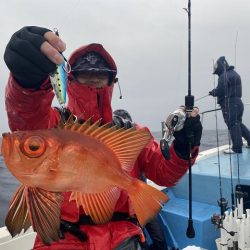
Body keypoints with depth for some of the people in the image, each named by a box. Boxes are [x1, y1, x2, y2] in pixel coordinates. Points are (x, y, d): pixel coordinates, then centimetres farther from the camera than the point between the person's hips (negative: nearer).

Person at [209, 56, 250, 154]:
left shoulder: (224, 76, -14)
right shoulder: (234, 73, 17)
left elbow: (220, 91, -18)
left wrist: (213, 92, 2)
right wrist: (216, 91, 13)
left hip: (229, 104, -9)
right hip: (237, 102, 9)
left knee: (233, 125, -5)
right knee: (238, 124, 20)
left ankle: (237, 148, 0)